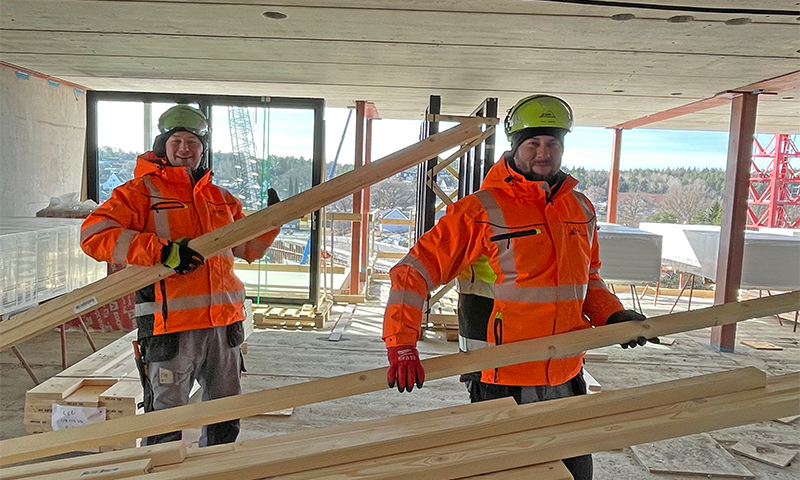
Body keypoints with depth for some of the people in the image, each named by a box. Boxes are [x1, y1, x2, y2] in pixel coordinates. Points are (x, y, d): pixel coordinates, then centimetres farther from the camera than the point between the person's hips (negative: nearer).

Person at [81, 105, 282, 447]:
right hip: (170, 327, -5)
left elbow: (249, 248, 23)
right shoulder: (141, 191, -2)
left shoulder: (221, 198, 15)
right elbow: (94, 235, -15)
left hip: (224, 324, 6)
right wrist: (163, 251, -23)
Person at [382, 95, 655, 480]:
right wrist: (402, 345, -25)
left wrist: (612, 315, 3)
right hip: (499, 382, -6)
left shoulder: (581, 209, 6)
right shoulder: (481, 211, -15)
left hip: (567, 379, 6)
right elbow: (412, 272, -16)